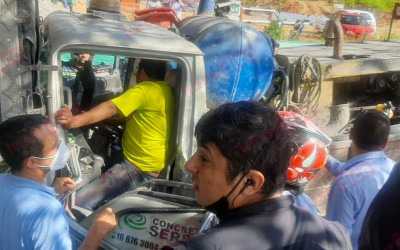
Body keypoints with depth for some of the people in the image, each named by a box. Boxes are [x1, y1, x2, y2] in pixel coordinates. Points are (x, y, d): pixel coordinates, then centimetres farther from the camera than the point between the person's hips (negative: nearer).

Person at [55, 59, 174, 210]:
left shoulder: (145, 89, -13)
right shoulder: (166, 90, 13)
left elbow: (111, 108, -26)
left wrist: (75, 121, -34)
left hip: (141, 168, -10)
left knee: (79, 204, -14)